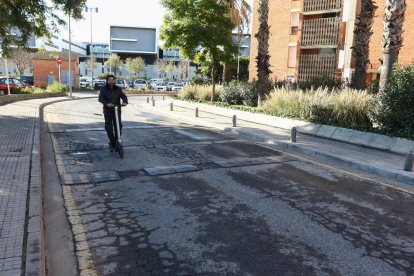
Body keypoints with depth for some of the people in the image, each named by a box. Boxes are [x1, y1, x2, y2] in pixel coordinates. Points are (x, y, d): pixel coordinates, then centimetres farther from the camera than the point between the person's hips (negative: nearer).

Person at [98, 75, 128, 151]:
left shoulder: (118, 89, 8)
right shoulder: (103, 89, 3)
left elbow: (123, 96, -3)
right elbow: (101, 98, -11)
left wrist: (125, 102, -26)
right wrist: (107, 103, -31)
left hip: (117, 110, 1)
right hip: (108, 110, -1)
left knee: (119, 126, -4)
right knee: (108, 127, -5)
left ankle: (117, 141, 12)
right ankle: (112, 143, 10)